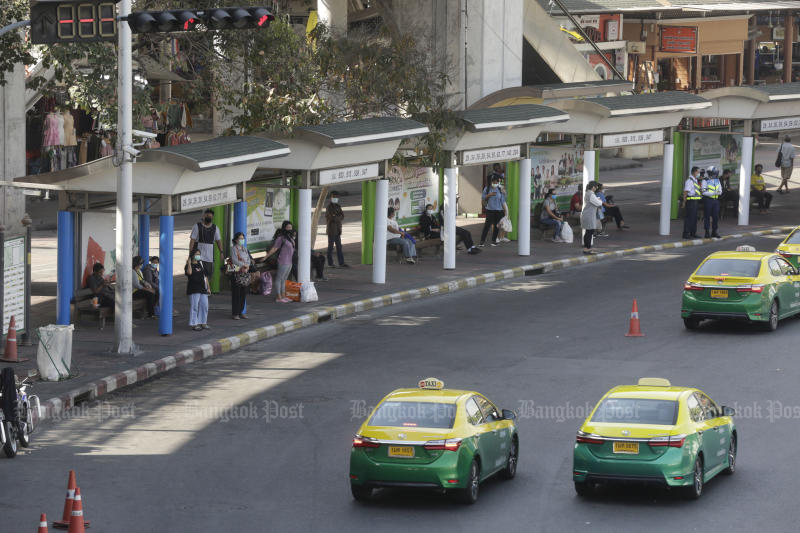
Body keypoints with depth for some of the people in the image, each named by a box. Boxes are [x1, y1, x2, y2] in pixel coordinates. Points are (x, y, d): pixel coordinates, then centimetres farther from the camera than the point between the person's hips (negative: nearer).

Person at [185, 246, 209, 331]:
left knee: (204, 306, 4)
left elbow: (205, 277, 19)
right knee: (194, 306, -7)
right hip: (194, 289, -6)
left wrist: (208, 288, 15)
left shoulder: (201, 264, 16)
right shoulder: (189, 265, -2)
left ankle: (203, 322, 14)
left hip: (203, 289, 6)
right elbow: (189, 272, -25)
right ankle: (194, 324, -4)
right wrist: (189, 263, -17)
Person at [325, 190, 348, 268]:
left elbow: (342, 216, 5)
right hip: (331, 230, -7)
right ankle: (330, 263, 5)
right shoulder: (329, 207, -10)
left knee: (339, 247, 6)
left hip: (337, 230, 7)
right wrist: (339, 217, -5)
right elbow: (332, 218, -20)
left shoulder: (338, 206, 14)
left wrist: (336, 217, -11)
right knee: (331, 247, -1)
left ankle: (341, 263, 5)